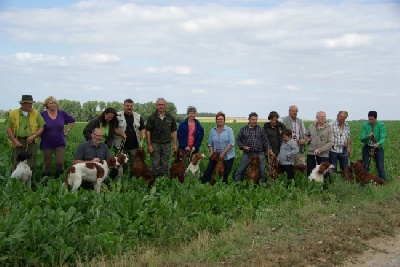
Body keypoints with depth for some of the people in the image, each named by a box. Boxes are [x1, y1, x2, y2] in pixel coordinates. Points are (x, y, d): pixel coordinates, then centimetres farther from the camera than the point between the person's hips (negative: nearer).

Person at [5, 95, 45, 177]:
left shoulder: (36, 113, 7)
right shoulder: (13, 114, 4)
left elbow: (41, 127, 6)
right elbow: (8, 128, 3)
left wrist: (33, 136, -10)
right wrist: (14, 141, -7)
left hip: (31, 142, 1)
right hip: (18, 142, -1)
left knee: (31, 165, 1)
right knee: (16, 164, 0)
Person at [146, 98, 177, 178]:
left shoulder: (171, 118, 6)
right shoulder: (152, 117, -2)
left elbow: (174, 131, 9)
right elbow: (148, 131, -3)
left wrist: (174, 144, 4)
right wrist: (149, 145, -8)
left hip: (166, 144, 2)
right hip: (155, 144, -2)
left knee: (164, 165, 7)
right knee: (155, 165, -1)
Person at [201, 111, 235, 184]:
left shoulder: (229, 130, -3)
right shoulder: (212, 131, 8)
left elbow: (231, 143, -11)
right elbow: (210, 144, 10)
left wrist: (223, 153, -17)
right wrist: (211, 153, -4)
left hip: (227, 157, -3)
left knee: (225, 174, 3)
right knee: (208, 171, -2)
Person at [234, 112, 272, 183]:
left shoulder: (261, 130, 6)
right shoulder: (243, 129, 6)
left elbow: (265, 141, 6)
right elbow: (238, 140, 11)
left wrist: (269, 149, -6)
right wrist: (243, 146, -6)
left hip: (259, 153, 0)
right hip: (247, 153, 0)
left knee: (261, 171, 3)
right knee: (240, 170, -1)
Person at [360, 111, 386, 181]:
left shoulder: (381, 125, -8)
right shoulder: (364, 126, -6)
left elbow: (383, 138, -18)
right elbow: (361, 139, -12)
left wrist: (378, 143, -40)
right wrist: (367, 136, -35)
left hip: (378, 149, -1)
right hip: (367, 148, 1)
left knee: (380, 168, -4)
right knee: (365, 168, 5)